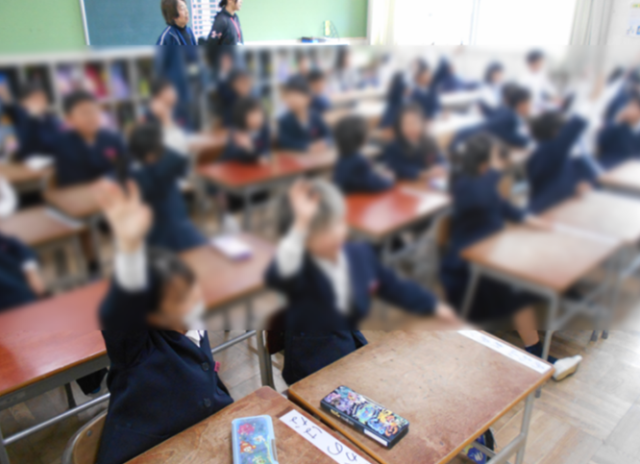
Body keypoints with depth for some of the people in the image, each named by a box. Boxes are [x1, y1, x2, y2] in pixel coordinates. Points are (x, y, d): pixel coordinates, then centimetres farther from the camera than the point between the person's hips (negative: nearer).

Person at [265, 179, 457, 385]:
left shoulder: (360, 253, 2)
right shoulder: (299, 265, -18)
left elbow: (393, 286, 17)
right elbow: (278, 276, -44)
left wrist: (433, 306, 14)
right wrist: (301, 223, -47)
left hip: (355, 344, 7)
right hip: (313, 361, -6)